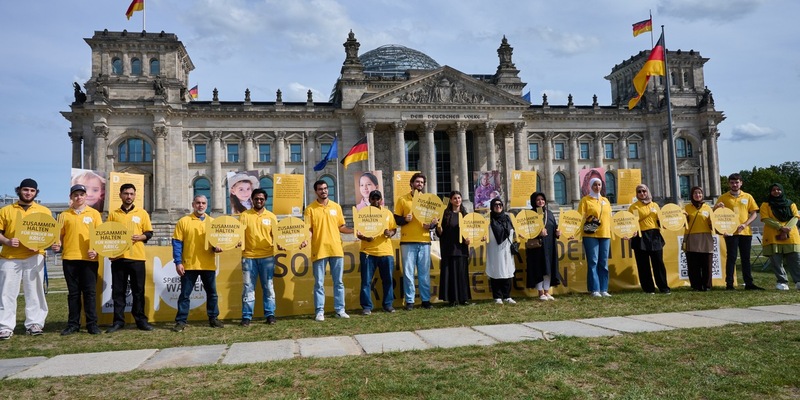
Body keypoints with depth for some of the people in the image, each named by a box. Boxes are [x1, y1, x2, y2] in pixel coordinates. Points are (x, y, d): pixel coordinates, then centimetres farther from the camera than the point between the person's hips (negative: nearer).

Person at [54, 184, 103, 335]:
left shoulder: (94, 213, 7)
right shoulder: (64, 215, 11)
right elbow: (60, 234, 11)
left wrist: (96, 250, -11)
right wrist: (58, 244, -9)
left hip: (89, 258, -2)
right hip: (69, 258, 2)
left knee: (90, 292, 1)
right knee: (73, 293, 8)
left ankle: (92, 324, 6)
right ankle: (73, 324, 14)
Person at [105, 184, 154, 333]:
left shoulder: (142, 213, 9)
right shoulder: (113, 214, 11)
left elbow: (149, 233, 8)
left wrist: (139, 237, -12)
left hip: (137, 257, -1)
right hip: (118, 257, 1)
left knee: (138, 291, 2)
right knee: (118, 291, 3)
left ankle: (141, 320, 9)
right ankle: (118, 321, 10)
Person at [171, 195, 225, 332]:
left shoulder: (213, 222, 10)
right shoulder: (183, 221, 0)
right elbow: (177, 243, -4)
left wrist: (217, 247, -10)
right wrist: (178, 262, -11)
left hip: (208, 265, 3)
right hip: (189, 265, -3)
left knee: (212, 293, 11)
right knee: (185, 294, 4)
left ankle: (213, 318, 23)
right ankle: (181, 321, 11)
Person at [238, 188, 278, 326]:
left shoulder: (271, 216, 8)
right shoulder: (245, 215, 5)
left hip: (267, 257, 1)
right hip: (248, 256, -1)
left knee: (268, 287, 5)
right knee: (248, 287, 2)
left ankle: (270, 314, 12)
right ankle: (246, 316, 7)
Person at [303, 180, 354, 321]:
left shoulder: (336, 207, 9)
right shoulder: (310, 208, 0)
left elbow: (341, 227, 12)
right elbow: (309, 229, -3)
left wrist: (354, 231, -2)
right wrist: (305, 240, -21)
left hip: (336, 249, 3)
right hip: (319, 250, -3)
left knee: (338, 282, 8)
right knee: (319, 283, 2)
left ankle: (340, 310, 16)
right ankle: (320, 311, 9)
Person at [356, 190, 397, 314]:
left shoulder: (388, 213, 11)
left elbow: (394, 229, 14)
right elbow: (358, 232, 2)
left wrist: (390, 233, -8)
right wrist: (363, 237, -18)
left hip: (386, 252, 3)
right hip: (367, 252, -2)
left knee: (388, 280, 8)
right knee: (366, 280, -1)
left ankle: (388, 304, 20)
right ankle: (367, 306, 7)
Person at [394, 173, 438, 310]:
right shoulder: (402, 200, 6)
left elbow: (435, 218, 17)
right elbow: (396, 219, 4)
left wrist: (432, 224, -5)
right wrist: (405, 219, -16)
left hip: (424, 241, 2)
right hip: (408, 241, -2)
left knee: (424, 273, 5)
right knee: (408, 272, -2)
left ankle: (426, 300, 13)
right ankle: (409, 301, 4)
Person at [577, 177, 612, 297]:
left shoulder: (605, 200, 19)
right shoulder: (585, 200, 4)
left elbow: (609, 217, 20)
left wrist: (611, 232, 12)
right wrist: (586, 223, -17)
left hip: (605, 234, 5)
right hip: (590, 235, -5)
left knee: (604, 263, 4)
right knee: (593, 262, -6)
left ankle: (603, 289, 8)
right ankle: (594, 290, -4)